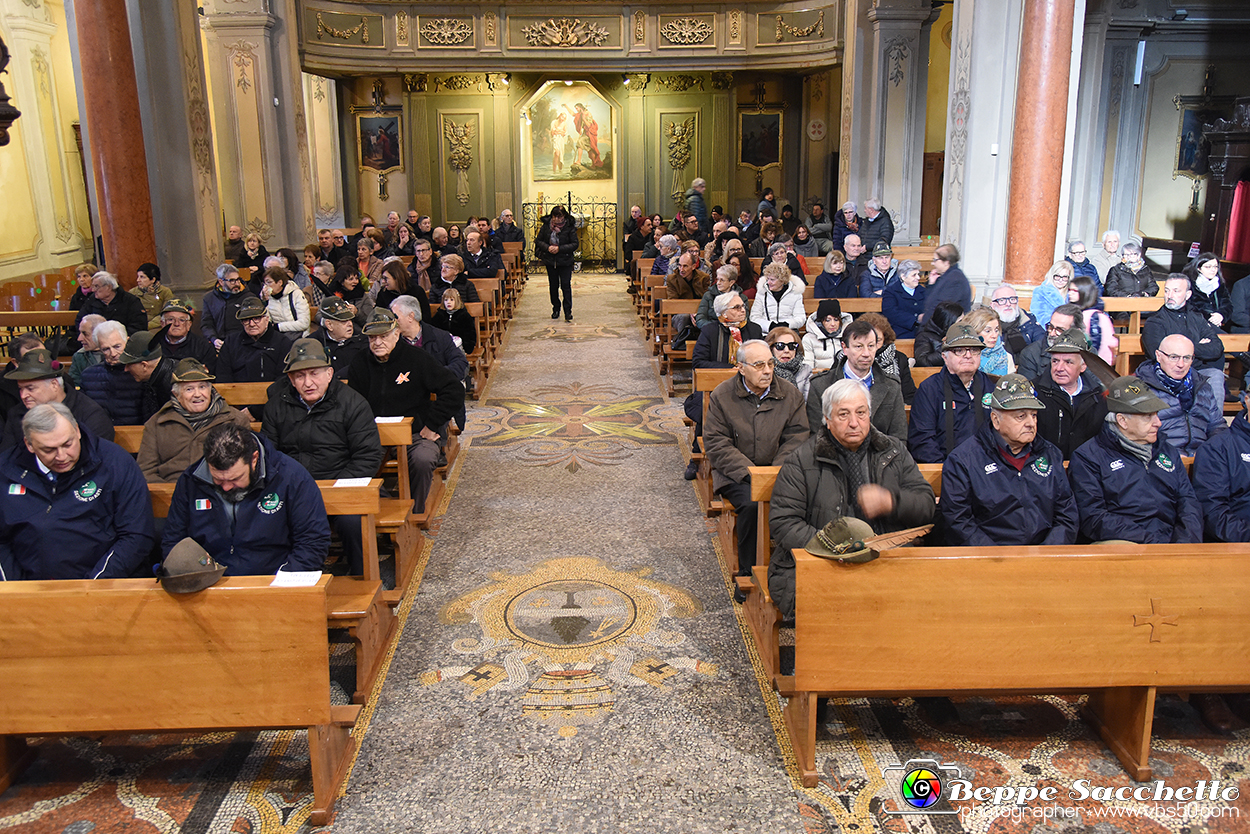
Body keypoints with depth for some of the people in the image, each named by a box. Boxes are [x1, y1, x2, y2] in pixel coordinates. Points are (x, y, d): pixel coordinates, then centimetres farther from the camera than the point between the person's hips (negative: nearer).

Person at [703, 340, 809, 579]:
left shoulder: (790, 394, 6)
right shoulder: (722, 396, 0)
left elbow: (797, 439, 2)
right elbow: (716, 444, -5)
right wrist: (751, 473, -17)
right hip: (736, 474, -2)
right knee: (751, 504, -31)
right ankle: (748, 575, -14)